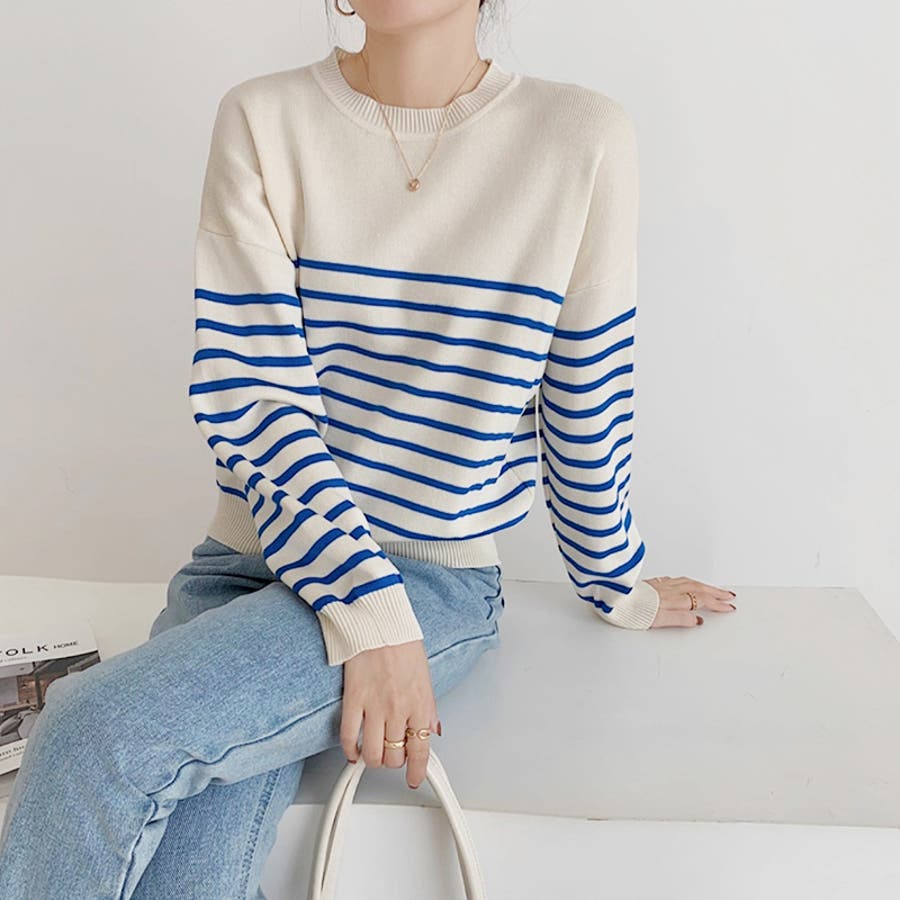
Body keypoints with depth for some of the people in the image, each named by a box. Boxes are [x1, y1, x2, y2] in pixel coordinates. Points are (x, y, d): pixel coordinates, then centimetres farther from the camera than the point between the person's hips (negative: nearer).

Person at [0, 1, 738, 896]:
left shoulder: (582, 136, -4)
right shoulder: (263, 118, -1)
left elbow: (587, 408, 4)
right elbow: (246, 394, -8)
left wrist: (616, 587, 15)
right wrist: (369, 613, -17)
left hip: (437, 579, -1)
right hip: (249, 557, 2)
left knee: (100, 729, -23)